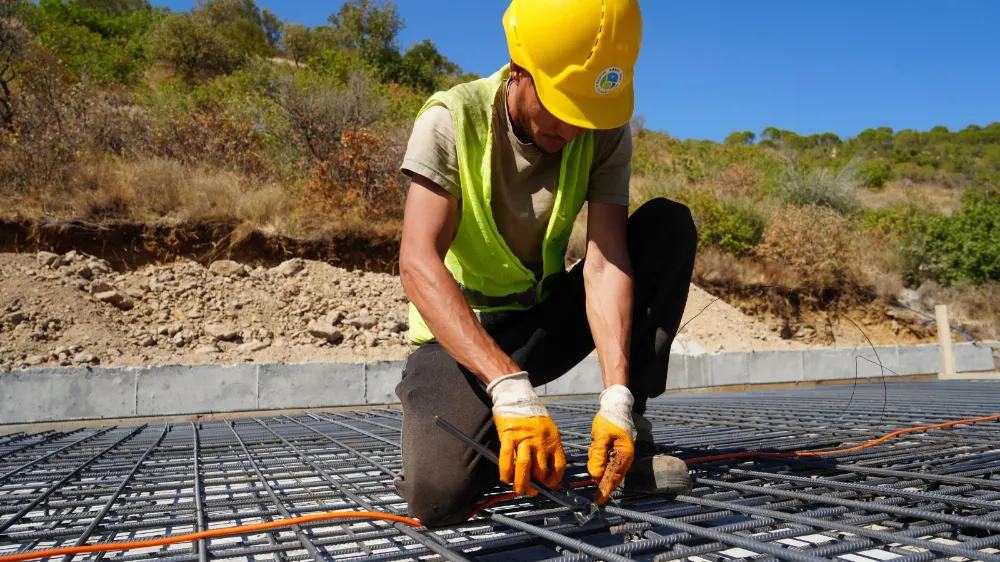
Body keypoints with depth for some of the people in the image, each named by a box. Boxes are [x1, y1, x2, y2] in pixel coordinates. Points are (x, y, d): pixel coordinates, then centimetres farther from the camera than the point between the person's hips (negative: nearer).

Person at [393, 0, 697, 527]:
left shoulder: (606, 131, -10)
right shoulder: (451, 119, -20)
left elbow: (605, 262, -20)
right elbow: (418, 265, -30)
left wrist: (616, 397, -34)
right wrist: (509, 387, -42)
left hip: (546, 316, 3)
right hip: (462, 330, -3)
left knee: (668, 225, -17)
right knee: (440, 494, -28)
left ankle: (631, 424, -13)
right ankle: (501, 426, 7)